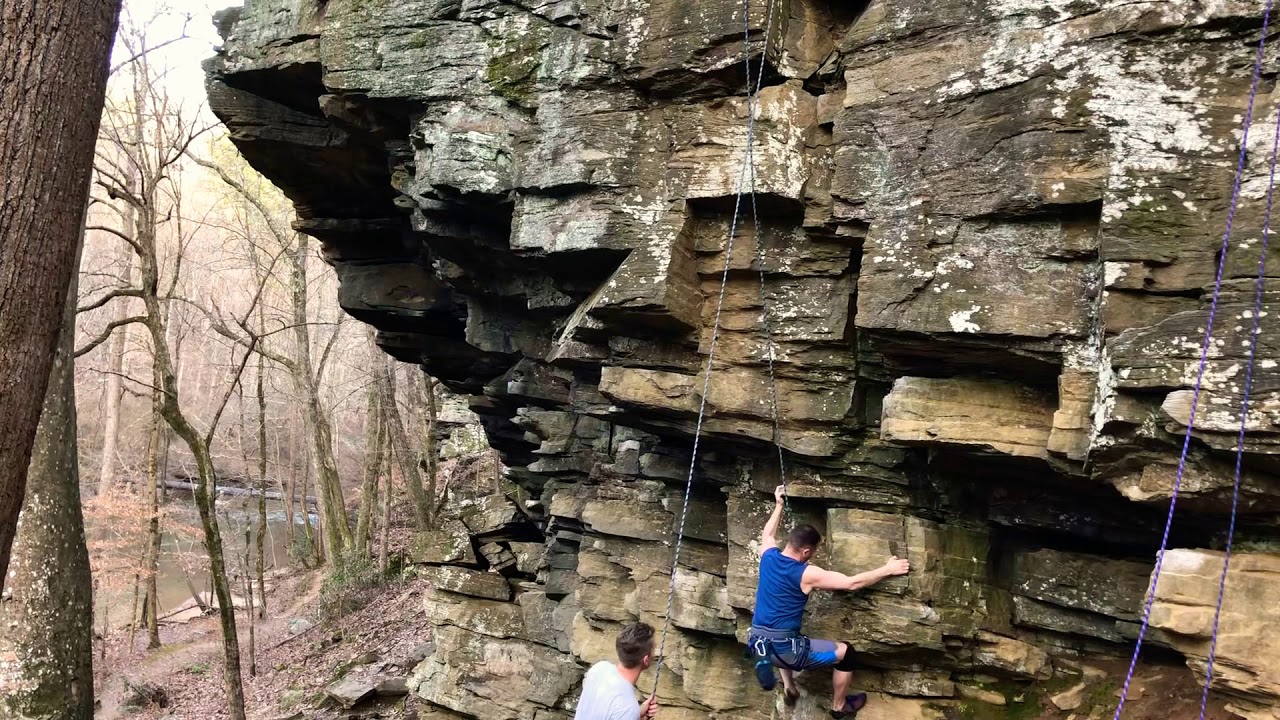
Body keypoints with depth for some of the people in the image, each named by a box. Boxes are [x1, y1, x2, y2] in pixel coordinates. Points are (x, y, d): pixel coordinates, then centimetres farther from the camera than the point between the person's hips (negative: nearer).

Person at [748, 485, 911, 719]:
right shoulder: (806, 574, -17)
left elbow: (768, 534, 26)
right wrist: (887, 570, -5)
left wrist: (779, 505, 35)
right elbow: (852, 583, -13)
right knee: (845, 652, 11)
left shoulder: (768, 556, 0)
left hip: (757, 643, 7)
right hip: (783, 650, -7)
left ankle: (789, 687, 43)